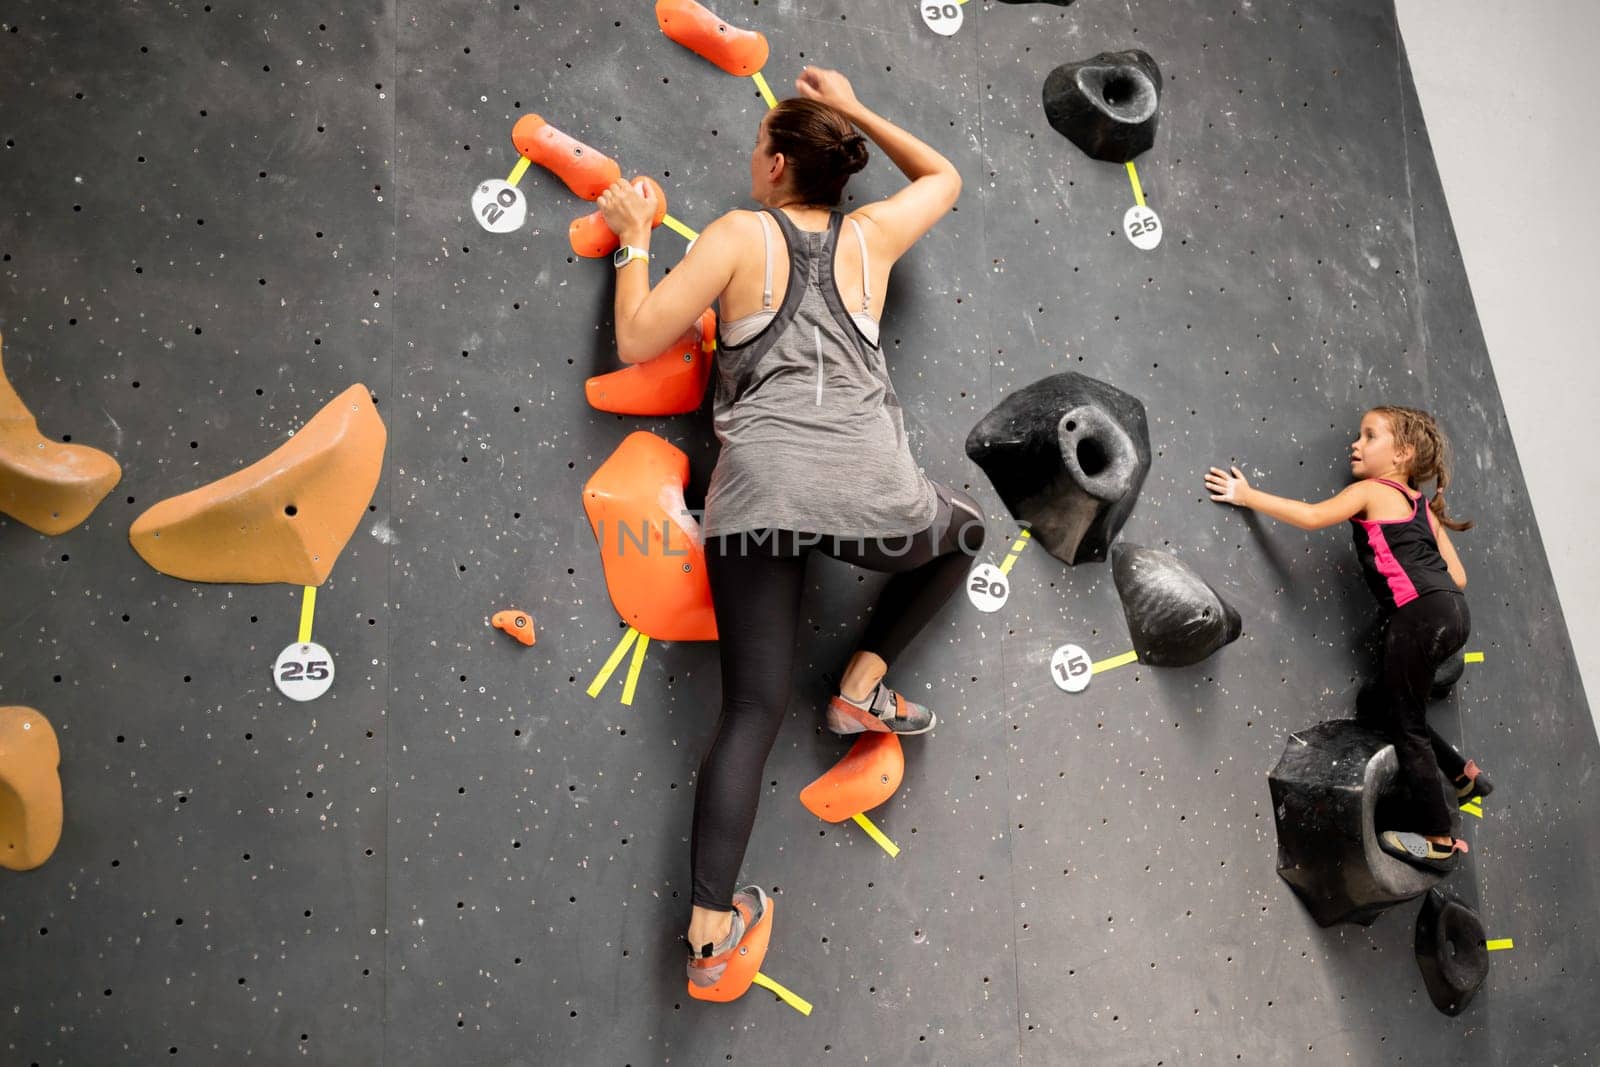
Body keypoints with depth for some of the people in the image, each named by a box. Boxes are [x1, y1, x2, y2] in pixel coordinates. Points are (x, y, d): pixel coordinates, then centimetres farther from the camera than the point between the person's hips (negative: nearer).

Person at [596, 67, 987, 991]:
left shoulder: (739, 236, 11)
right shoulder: (871, 235, 19)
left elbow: (637, 343, 6)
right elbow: (944, 177, 40)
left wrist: (634, 242, 20)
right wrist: (856, 109, 43)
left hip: (761, 489, 0)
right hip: (869, 488, 1)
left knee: (753, 710, 6)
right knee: (966, 530, 34)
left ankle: (711, 931, 3)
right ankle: (863, 686, 25)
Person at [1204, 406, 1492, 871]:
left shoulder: (1368, 492, 1)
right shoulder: (1423, 506, 23)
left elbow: (1312, 516, -13)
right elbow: (1457, 576, 21)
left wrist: (1246, 495, -8)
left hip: (1420, 616, -8)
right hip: (1451, 611, 8)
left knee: (1404, 722, 2)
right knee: (1386, 708, 22)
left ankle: (1437, 839, 10)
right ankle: (1463, 773, 29)